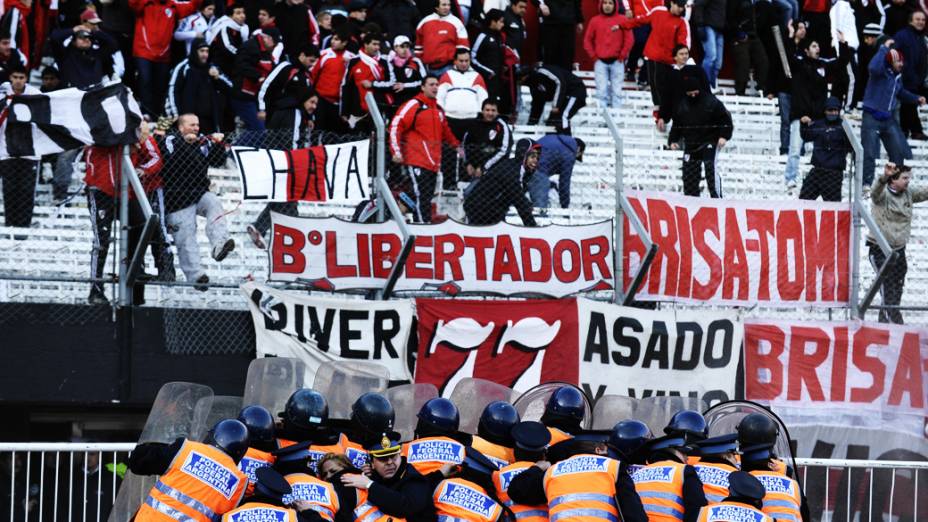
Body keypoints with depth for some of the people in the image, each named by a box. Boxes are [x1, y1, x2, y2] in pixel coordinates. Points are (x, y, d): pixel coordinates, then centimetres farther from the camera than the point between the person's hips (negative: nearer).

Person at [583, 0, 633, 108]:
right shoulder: (595, 20, 6)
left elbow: (629, 39, 0)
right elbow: (587, 40, 9)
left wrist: (622, 55, -6)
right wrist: (593, 55, 0)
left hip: (617, 61, -1)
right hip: (600, 61, 1)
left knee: (616, 90, -1)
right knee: (602, 90, -4)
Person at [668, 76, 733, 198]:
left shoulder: (712, 102, -5)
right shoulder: (682, 105, 9)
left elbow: (725, 119, -3)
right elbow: (676, 125, 19)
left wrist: (724, 136, -14)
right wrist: (673, 140, 8)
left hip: (710, 142, -5)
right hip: (691, 145, 5)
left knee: (710, 167, -21)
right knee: (689, 173, 3)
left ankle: (716, 196, -20)